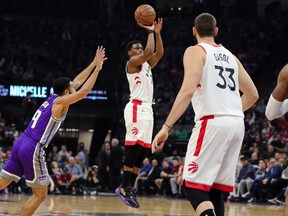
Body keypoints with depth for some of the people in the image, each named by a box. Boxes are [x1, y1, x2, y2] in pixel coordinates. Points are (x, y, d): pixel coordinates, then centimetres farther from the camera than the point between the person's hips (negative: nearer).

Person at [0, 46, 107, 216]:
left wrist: (94, 63, 27)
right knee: (40, 195, 3)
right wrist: (97, 69, -8)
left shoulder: (53, 98, 17)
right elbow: (84, 92, -15)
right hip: (33, 149, -9)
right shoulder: (60, 102, -6)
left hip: (21, 144, 9)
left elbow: (77, 82, 26)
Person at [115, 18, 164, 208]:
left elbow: (159, 53, 18)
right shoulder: (132, 62, -3)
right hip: (137, 108, -9)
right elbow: (149, 52, -17)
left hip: (147, 109, 9)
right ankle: (124, 187, -16)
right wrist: (150, 31, -6)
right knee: (134, 147, -15)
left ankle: (130, 187, 6)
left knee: (143, 150, 4)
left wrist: (157, 33, 10)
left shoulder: (146, 64, 22)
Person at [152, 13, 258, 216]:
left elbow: (188, 91, -14)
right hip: (237, 123, 7)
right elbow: (253, 95, 23)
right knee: (214, 188, 13)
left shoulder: (195, 51, 1)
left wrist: (166, 127, -15)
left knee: (193, 186, -6)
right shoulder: (230, 56, 21)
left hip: (213, 123, -7)